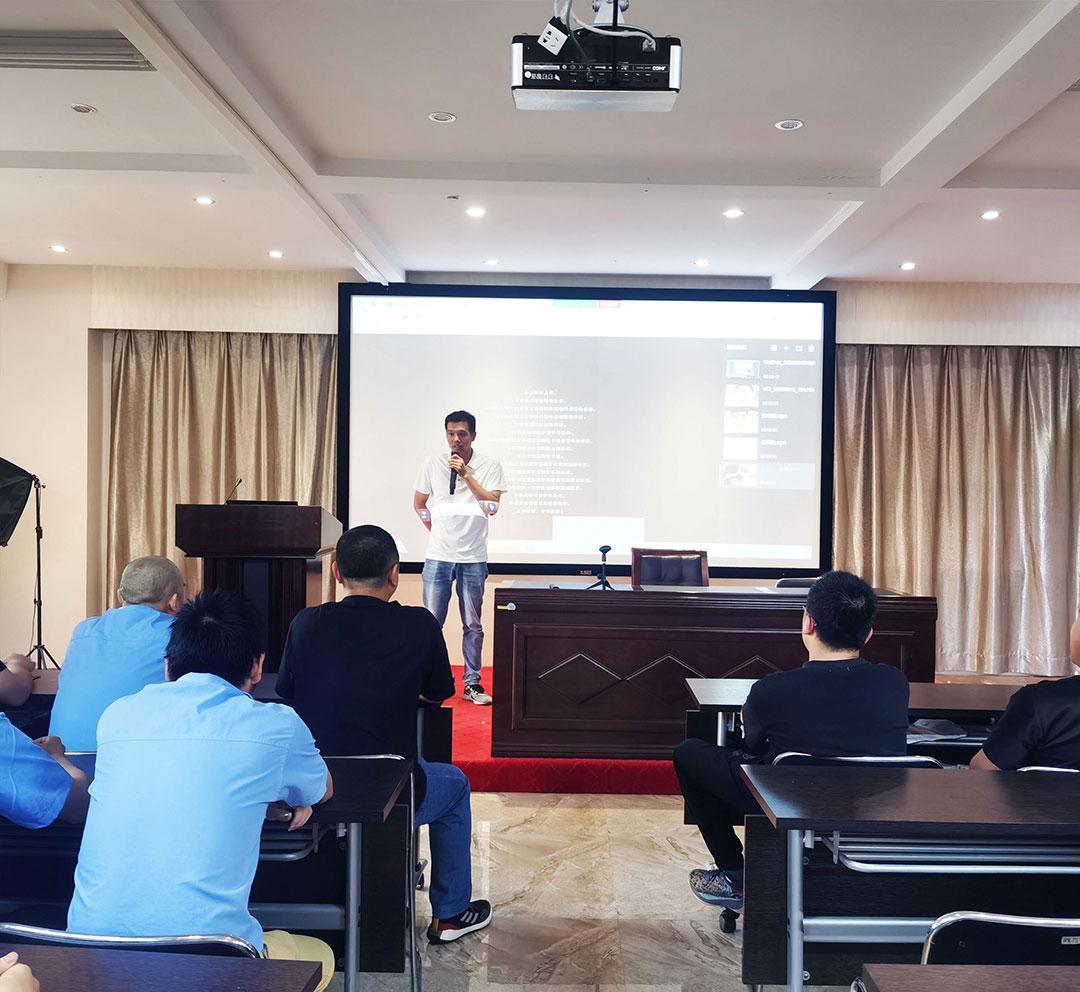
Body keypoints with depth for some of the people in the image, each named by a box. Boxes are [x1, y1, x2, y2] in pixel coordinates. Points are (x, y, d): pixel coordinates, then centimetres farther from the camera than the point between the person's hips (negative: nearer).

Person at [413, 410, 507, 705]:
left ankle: (472, 683, 15)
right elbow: (419, 504, 14)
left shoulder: (489, 465, -1)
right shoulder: (433, 464, 4)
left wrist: (466, 474, -15)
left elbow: (492, 506, -11)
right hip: (438, 556, 1)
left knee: (472, 625, 6)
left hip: (473, 558, -1)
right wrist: (437, 529, 9)